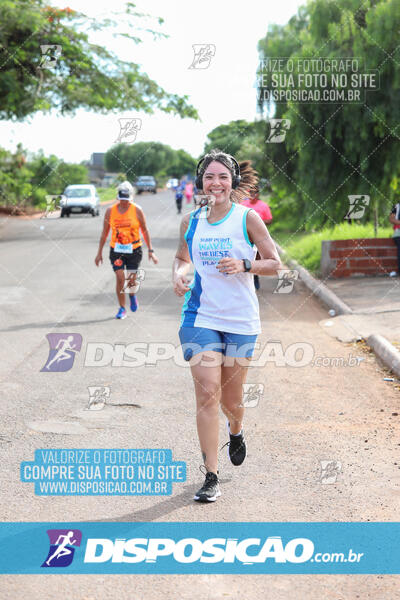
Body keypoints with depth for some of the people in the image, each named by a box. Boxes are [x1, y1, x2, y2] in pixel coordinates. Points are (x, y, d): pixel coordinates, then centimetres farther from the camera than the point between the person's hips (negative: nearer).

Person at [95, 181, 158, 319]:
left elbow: (145, 231, 3)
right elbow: (104, 232, 8)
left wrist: (150, 250, -1)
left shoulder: (137, 210, -3)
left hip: (134, 250, -1)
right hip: (116, 250, 1)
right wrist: (99, 252, 8)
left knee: (131, 280, -3)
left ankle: (132, 296, 32)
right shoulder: (110, 211, 1)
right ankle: (122, 309, 6)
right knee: (120, 279, -9)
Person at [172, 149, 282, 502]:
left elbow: (275, 263, 0)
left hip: (241, 319, -1)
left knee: (230, 398, 9)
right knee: (207, 393, -9)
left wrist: (244, 266, -17)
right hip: (200, 317, 1)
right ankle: (211, 477, -1)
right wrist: (178, 276, -1)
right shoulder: (191, 221, 4)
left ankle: (236, 431, 47)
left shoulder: (247, 218, -4)